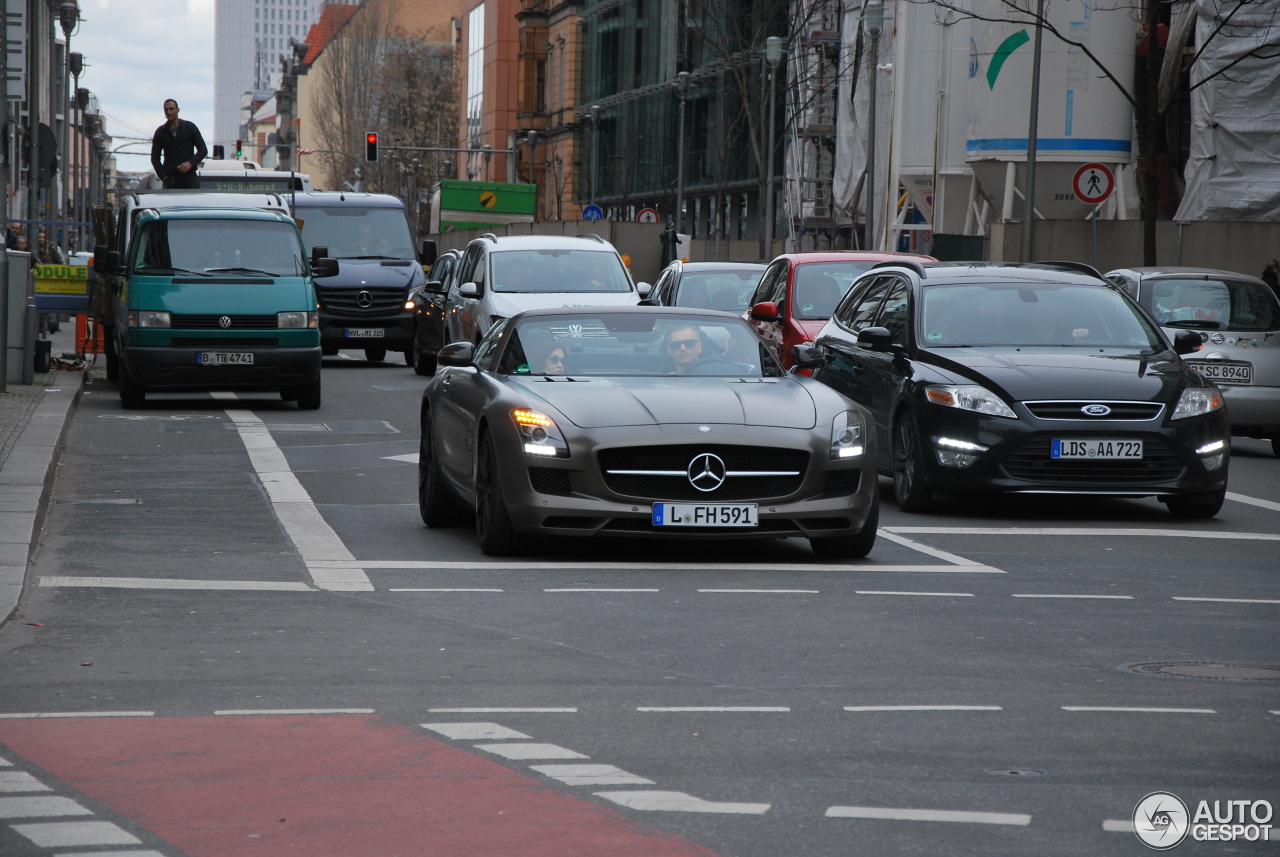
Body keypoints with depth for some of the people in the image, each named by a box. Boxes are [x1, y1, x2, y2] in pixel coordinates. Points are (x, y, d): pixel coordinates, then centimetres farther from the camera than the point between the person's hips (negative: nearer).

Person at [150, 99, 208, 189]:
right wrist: (164, 177, -3)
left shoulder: (190, 127, 8)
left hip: (189, 177, -1)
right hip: (170, 178, 1)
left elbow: (203, 150, 6)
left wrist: (191, 163, -11)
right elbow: (155, 158, 11)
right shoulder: (160, 132, 11)